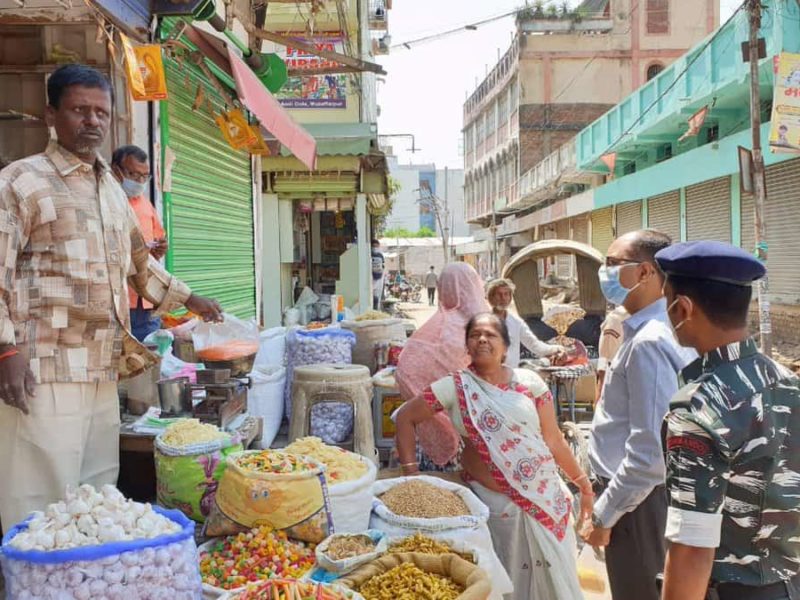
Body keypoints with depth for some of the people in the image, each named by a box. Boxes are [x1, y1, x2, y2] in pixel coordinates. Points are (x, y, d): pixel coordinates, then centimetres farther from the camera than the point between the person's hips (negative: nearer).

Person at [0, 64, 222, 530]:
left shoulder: (114, 190, 18)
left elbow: (139, 262, 30)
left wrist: (188, 299, 30)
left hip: (105, 370, 7)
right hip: (46, 372, -7)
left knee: (100, 495, 13)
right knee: (42, 500, -4)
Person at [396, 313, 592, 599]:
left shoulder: (528, 381, -1)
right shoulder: (455, 386, -7)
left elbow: (554, 439, 4)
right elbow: (405, 417, -2)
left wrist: (584, 483, 4)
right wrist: (411, 472, -8)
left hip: (547, 495, 2)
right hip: (497, 501, -2)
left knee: (553, 574, 14)